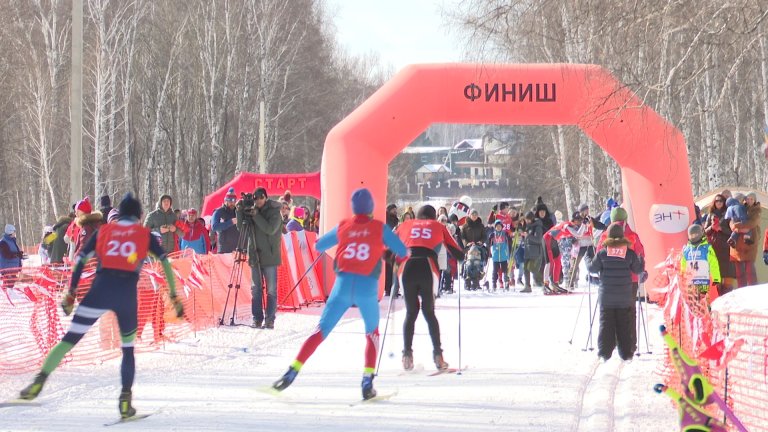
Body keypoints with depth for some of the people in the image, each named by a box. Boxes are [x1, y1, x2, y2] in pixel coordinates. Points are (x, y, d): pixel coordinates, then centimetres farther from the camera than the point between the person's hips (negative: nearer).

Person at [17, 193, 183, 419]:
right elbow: (165, 263, 7)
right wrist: (174, 297, 8)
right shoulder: (145, 234, 15)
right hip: (127, 294, 0)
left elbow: (80, 260, 11)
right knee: (128, 348, 17)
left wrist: (71, 293, 15)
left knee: (70, 339, 0)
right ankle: (125, 401, 7)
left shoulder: (104, 231, 17)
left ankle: (40, 381, -14)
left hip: (100, 290, 0)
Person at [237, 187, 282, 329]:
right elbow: (241, 227, 7)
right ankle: (257, 318, 10)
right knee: (255, 289, 6)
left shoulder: (274, 212, -5)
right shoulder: (251, 211, 8)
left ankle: (269, 319, 1)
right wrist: (239, 211, -6)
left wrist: (256, 215, -20)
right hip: (255, 256, 5)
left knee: (271, 290, -1)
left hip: (269, 256, -5)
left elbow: (270, 229, -18)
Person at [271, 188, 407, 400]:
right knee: (372, 333, 20)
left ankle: (292, 372, -6)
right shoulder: (379, 228, 2)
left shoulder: (343, 227, 8)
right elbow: (403, 251, 1)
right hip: (367, 287, -1)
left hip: (343, 284, 1)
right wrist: (390, 248, 23)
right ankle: (367, 381, 8)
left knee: (321, 331, 5)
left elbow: (319, 246, 20)